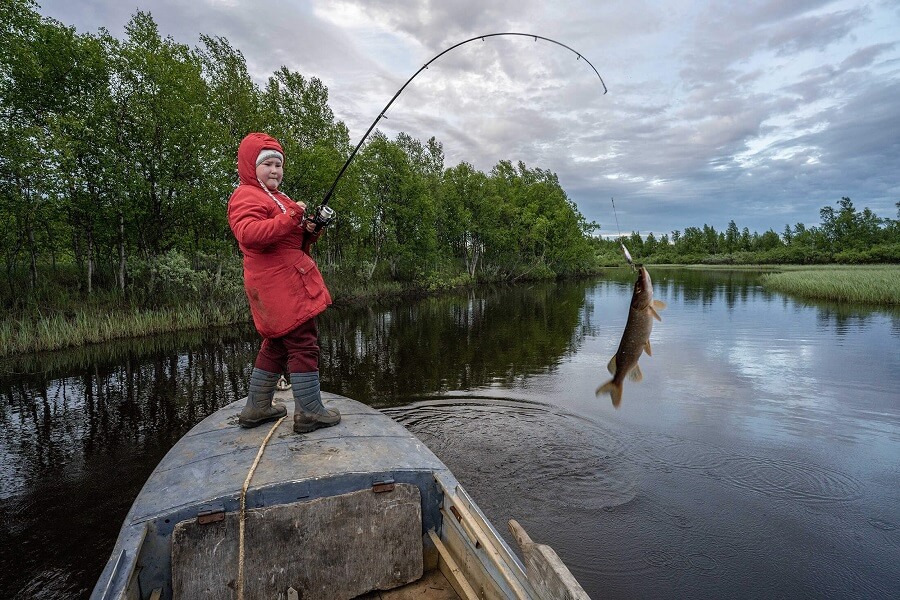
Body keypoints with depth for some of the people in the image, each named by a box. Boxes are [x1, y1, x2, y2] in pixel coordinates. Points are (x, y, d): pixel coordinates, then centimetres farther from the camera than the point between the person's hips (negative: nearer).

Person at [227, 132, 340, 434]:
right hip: (280, 285, -11)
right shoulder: (246, 196, -7)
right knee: (303, 343, -9)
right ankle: (310, 411, -3)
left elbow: (293, 242, 27)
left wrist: (309, 232, 5)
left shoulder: (277, 198, 26)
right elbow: (249, 234, -26)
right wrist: (291, 217, -30)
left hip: (286, 282, 11)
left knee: (277, 344, 16)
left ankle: (256, 407, 25)